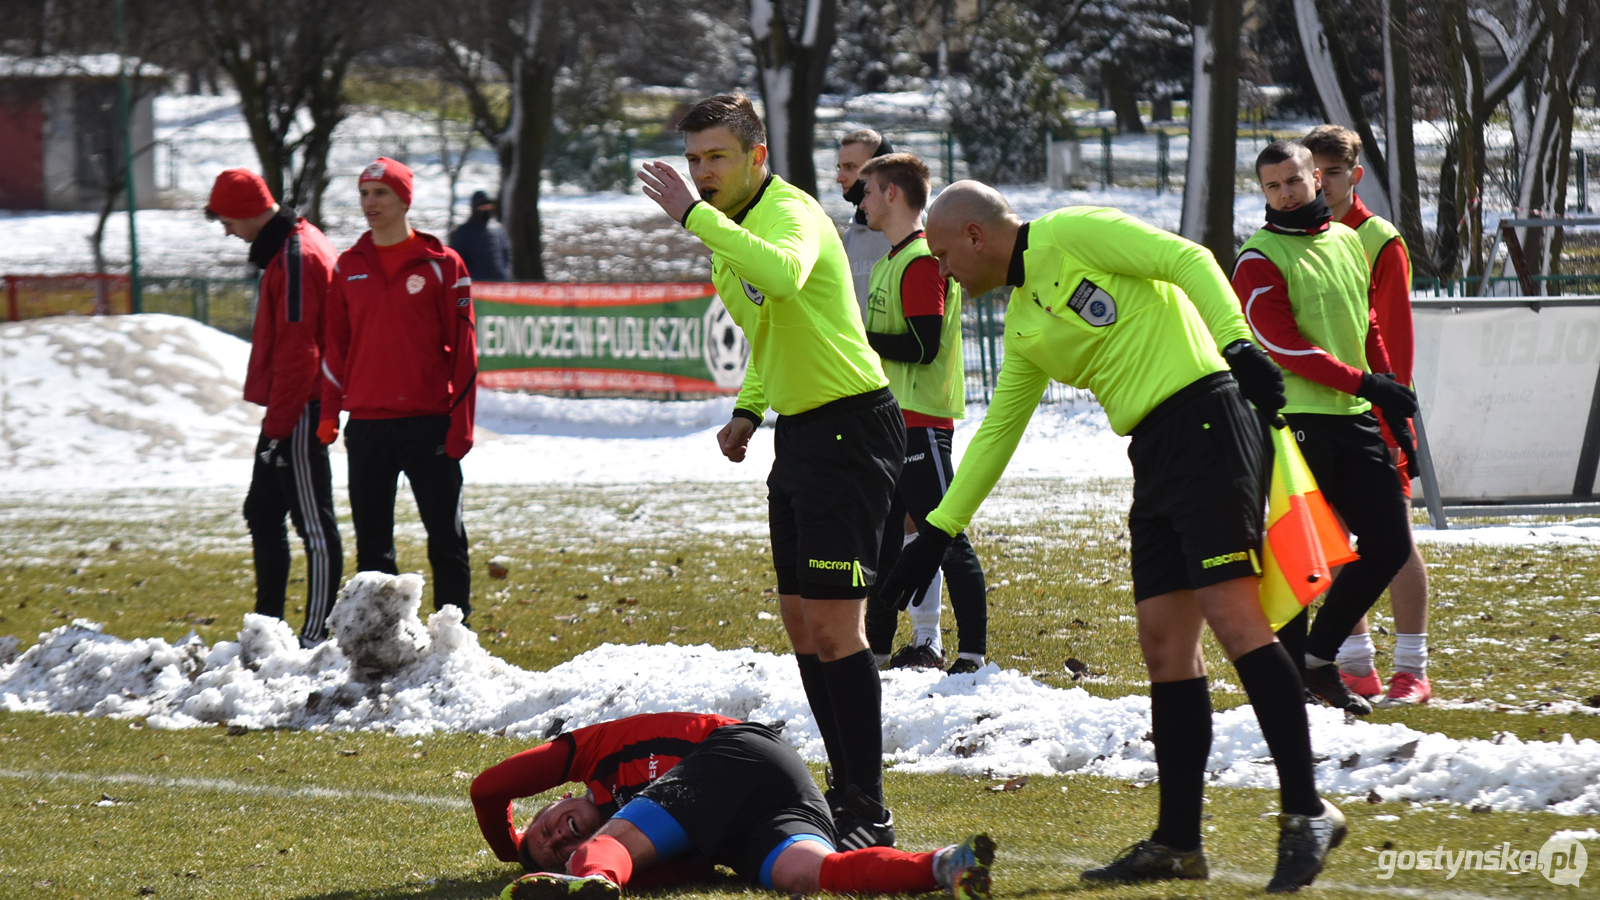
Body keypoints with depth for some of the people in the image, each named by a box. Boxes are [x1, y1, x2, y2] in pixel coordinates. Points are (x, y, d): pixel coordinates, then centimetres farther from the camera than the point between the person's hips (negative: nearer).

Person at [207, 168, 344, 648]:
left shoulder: (296, 259, -17)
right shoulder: (285, 248, 15)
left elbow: (297, 352, -21)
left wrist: (278, 426, -20)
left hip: (298, 412, -11)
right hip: (286, 409, 11)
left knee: (313, 524, -7)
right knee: (262, 513, 16)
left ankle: (315, 636, -5)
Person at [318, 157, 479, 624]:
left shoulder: (441, 265, 0)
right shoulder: (349, 267, 10)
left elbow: (463, 346, -1)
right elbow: (335, 346, 13)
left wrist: (460, 423, -7)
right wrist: (329, 413, 3)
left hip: (428, 423, -3)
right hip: (366, 425, 3)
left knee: (446, 540, -1)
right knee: (371, 545, 6)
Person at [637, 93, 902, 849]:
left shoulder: (790, 212, -18)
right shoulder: (732, 230, 13)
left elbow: (784, 275, -43)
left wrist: (695, 215, -39)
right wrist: (748, 409, 16)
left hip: (848, 429, -10)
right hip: (799, 431, 10)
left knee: (833, 624, -14)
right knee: (802, 625, 12)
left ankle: (868, 816, -13)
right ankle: (847, 789, 20)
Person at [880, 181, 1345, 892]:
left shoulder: (1072, 234, -4)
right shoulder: (1022, 326, 22)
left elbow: (1189, 260, -12)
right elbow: (996, 432, 29)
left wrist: (1236, 342, -25)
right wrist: (936, 534, 28)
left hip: (1205, 423, -9)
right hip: (1154, 458, 9)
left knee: (1232, 615, -17)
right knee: (1164, 644, 6)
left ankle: (1307, 812, -17)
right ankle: (1177, 845, 9)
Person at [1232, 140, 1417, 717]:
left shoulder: (1349, 242, 17)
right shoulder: (1260, 260, -5)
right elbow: (1284, 346, -13)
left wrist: (1391, 396, 14)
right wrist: (1363, 383, -17)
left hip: (1355, 420, 7)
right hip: (1295, 422, -7)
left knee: (1390, 542, 4)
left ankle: (1319, 655, 15)